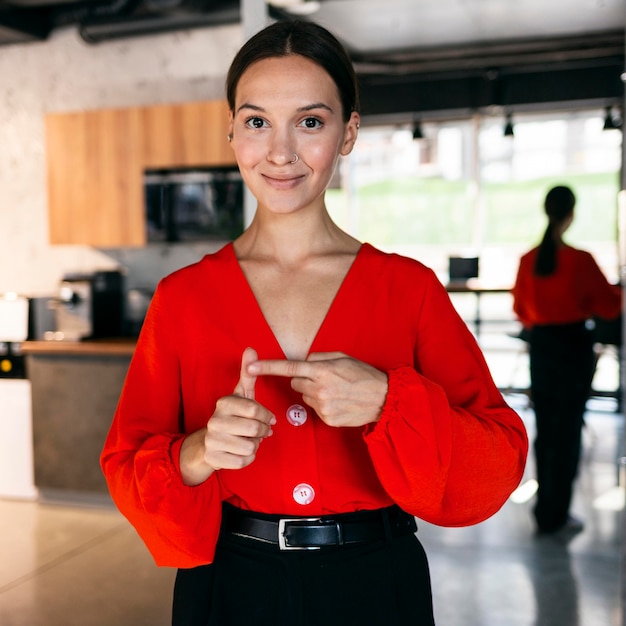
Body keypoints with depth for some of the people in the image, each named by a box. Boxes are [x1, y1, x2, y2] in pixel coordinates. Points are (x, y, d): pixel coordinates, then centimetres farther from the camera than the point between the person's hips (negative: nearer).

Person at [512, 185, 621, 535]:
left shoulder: (528, 260, -2)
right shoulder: (581, 260, -15)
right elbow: (610, 306, -7)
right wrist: (617, 291, 14)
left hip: (540, 345, 5)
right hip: (575, 346, -4)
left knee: (544, 427, 16)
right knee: (568, 430, 4)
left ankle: (545, 507, 27)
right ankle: (555, 514, 9)